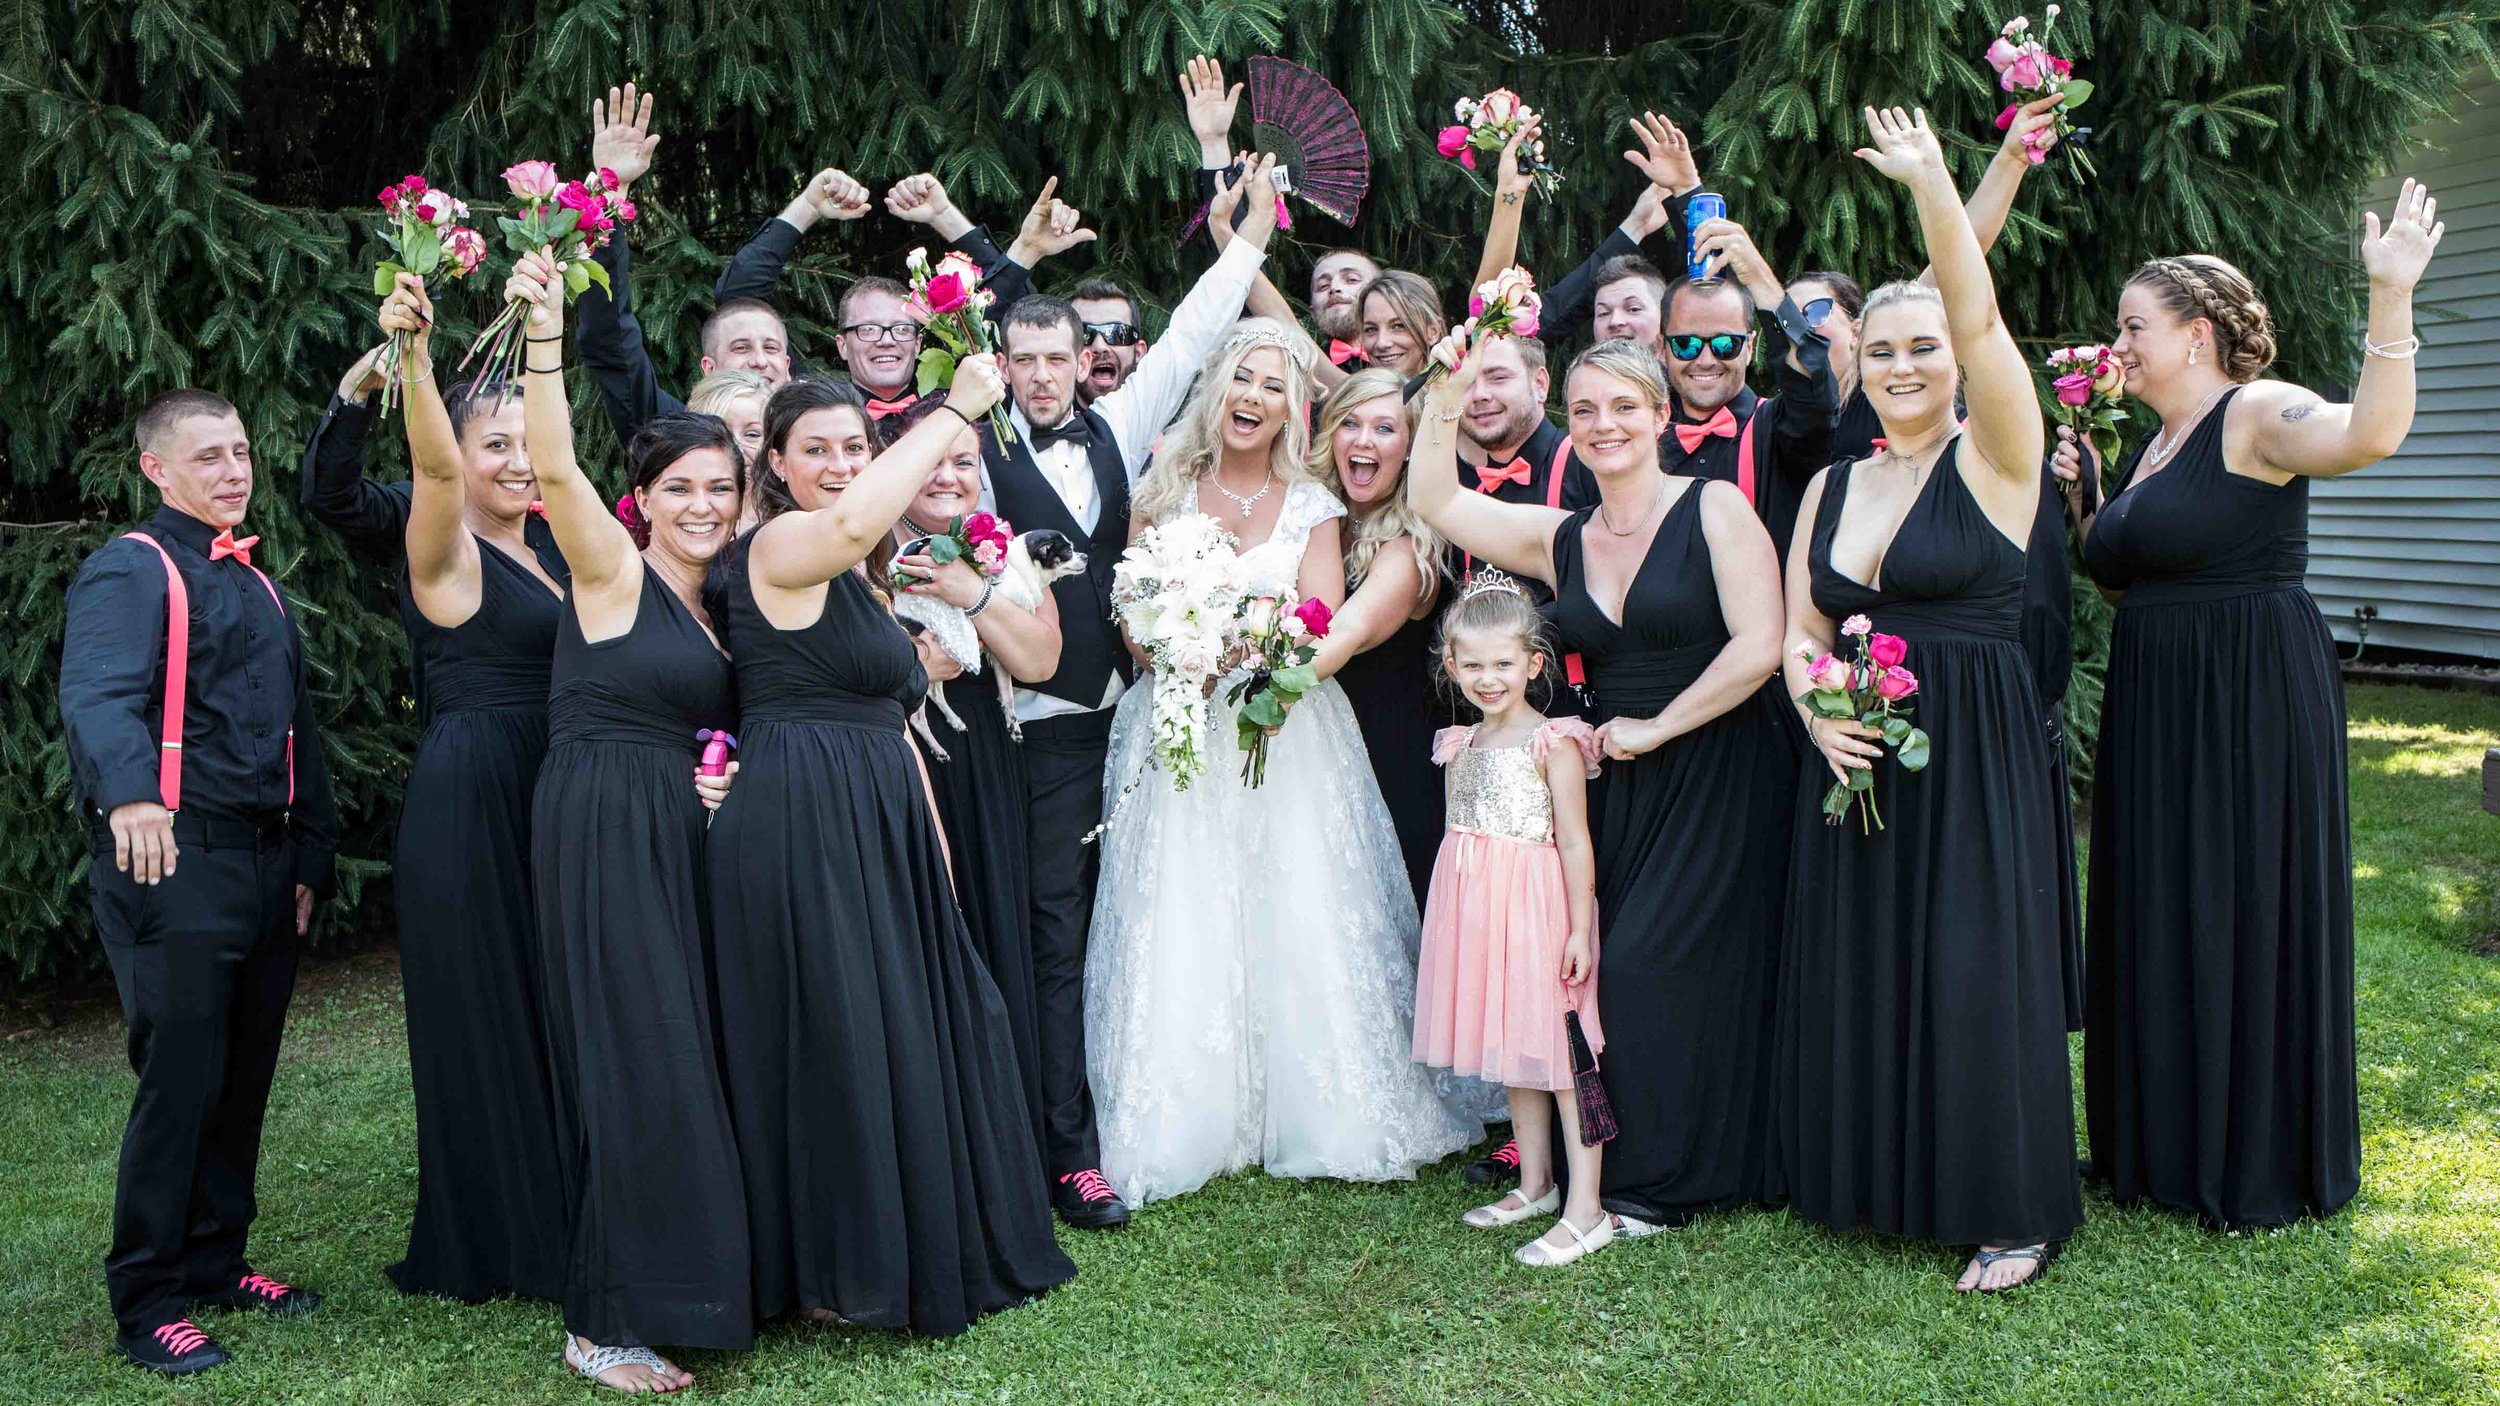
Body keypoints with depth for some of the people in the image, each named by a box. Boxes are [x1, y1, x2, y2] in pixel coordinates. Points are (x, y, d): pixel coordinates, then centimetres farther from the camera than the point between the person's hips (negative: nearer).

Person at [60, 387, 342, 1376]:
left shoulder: (254, 584, 19)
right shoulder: (131, 570, -7)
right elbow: (98, 693, -25)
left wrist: (309, 857, 15)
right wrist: (130, 794, -44)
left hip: (265, 865, 8)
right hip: (173, 860, -7)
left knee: (245, 1079, 13)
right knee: (180, 1083, -4)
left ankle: (217, 1262, 28)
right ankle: (147, 1305, 8)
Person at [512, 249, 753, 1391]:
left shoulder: (716, 600, 15)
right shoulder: (614, 572, -6)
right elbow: (554, 467, -23)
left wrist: (716, 782, 4)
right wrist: (543, 331, -32)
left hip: (681, 841, 8)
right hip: (599, 835, -8)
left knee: (692, 1055, 11)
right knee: (635, 1063, -7)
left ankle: (692, 1276, 23)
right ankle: (605, 1322, 4)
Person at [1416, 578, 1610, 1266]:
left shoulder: (1554, 743, -10)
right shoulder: (1461, 744, 11)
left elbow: (1574, 841, -12)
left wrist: (1580, 929, -14)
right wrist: (1455, 918, 19)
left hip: (1536, 908, -7)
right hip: (1475, 912, 7)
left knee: (1560, 1054, -5)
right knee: (1512, 1051, 15)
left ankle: (1586, 1210, -2)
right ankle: (1534, 1185, 28)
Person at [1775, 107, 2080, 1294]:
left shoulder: (1994, 460, -3)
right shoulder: (1833, 486, 12)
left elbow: (1980, 321, -19)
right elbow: (1799, 632, 12)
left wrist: (1934, 187, -28)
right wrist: (1817, 712, -8)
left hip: (1971, 756, -5)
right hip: (1856, 758, 5)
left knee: (1975, 972, -4)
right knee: (1859, 970, 9)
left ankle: (2013, 1213, 11)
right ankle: (1878, 1181, 25)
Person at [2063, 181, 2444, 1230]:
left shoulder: (2256, 415, -11)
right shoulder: (2157, 446, 15)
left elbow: (2370, 433, -33)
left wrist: (2390, 298, -43)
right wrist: (2082, 502, 9)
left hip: (2253, 704, -9)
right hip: (2155, 709, 9)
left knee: (2247, 916, 0)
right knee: (2160, 924, 14)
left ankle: (2268, 1164, 15)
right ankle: (2170, 1150, 27)